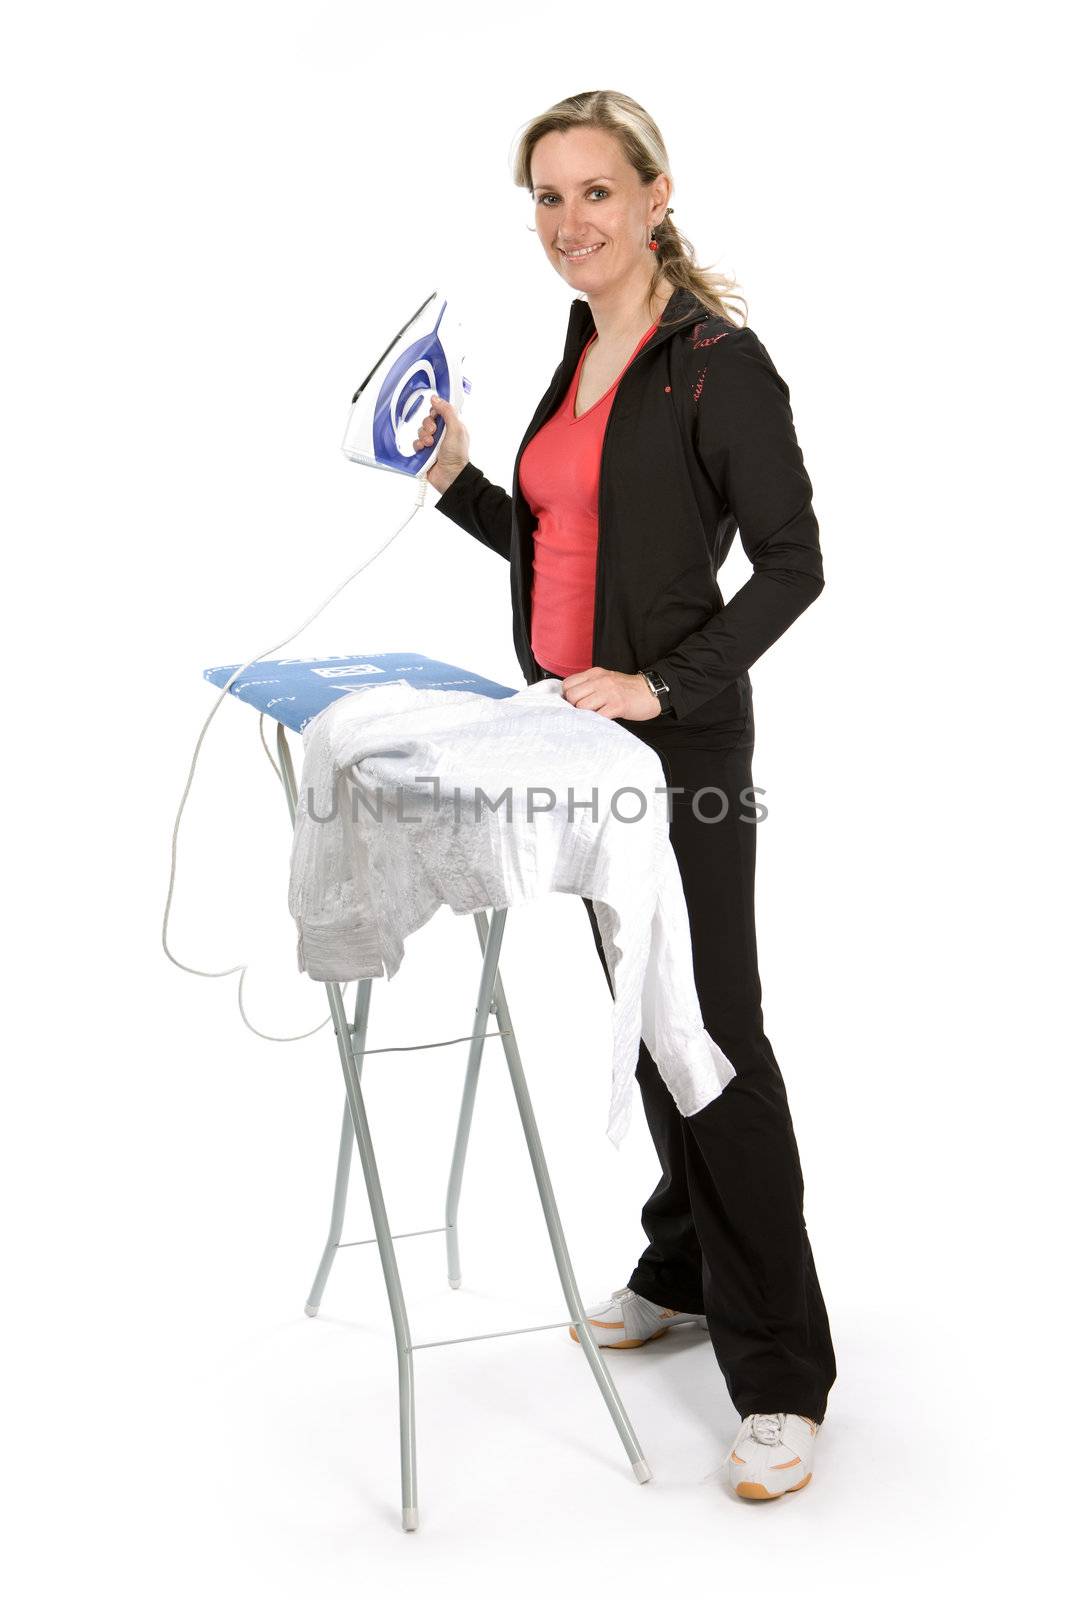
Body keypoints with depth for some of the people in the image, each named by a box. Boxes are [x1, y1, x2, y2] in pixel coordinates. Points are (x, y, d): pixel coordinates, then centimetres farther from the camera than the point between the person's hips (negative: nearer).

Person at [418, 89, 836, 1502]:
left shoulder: (716, 359, -13)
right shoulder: (581, 357, 12)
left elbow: (793, 562, -17)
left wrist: (664, 688, -23)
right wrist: (457, 479, 8)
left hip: (680, 740, -8)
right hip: (586, 732, 9)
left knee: (715, 1027, -7)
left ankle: (781, 1378, 1)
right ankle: (684, 1273, 33)